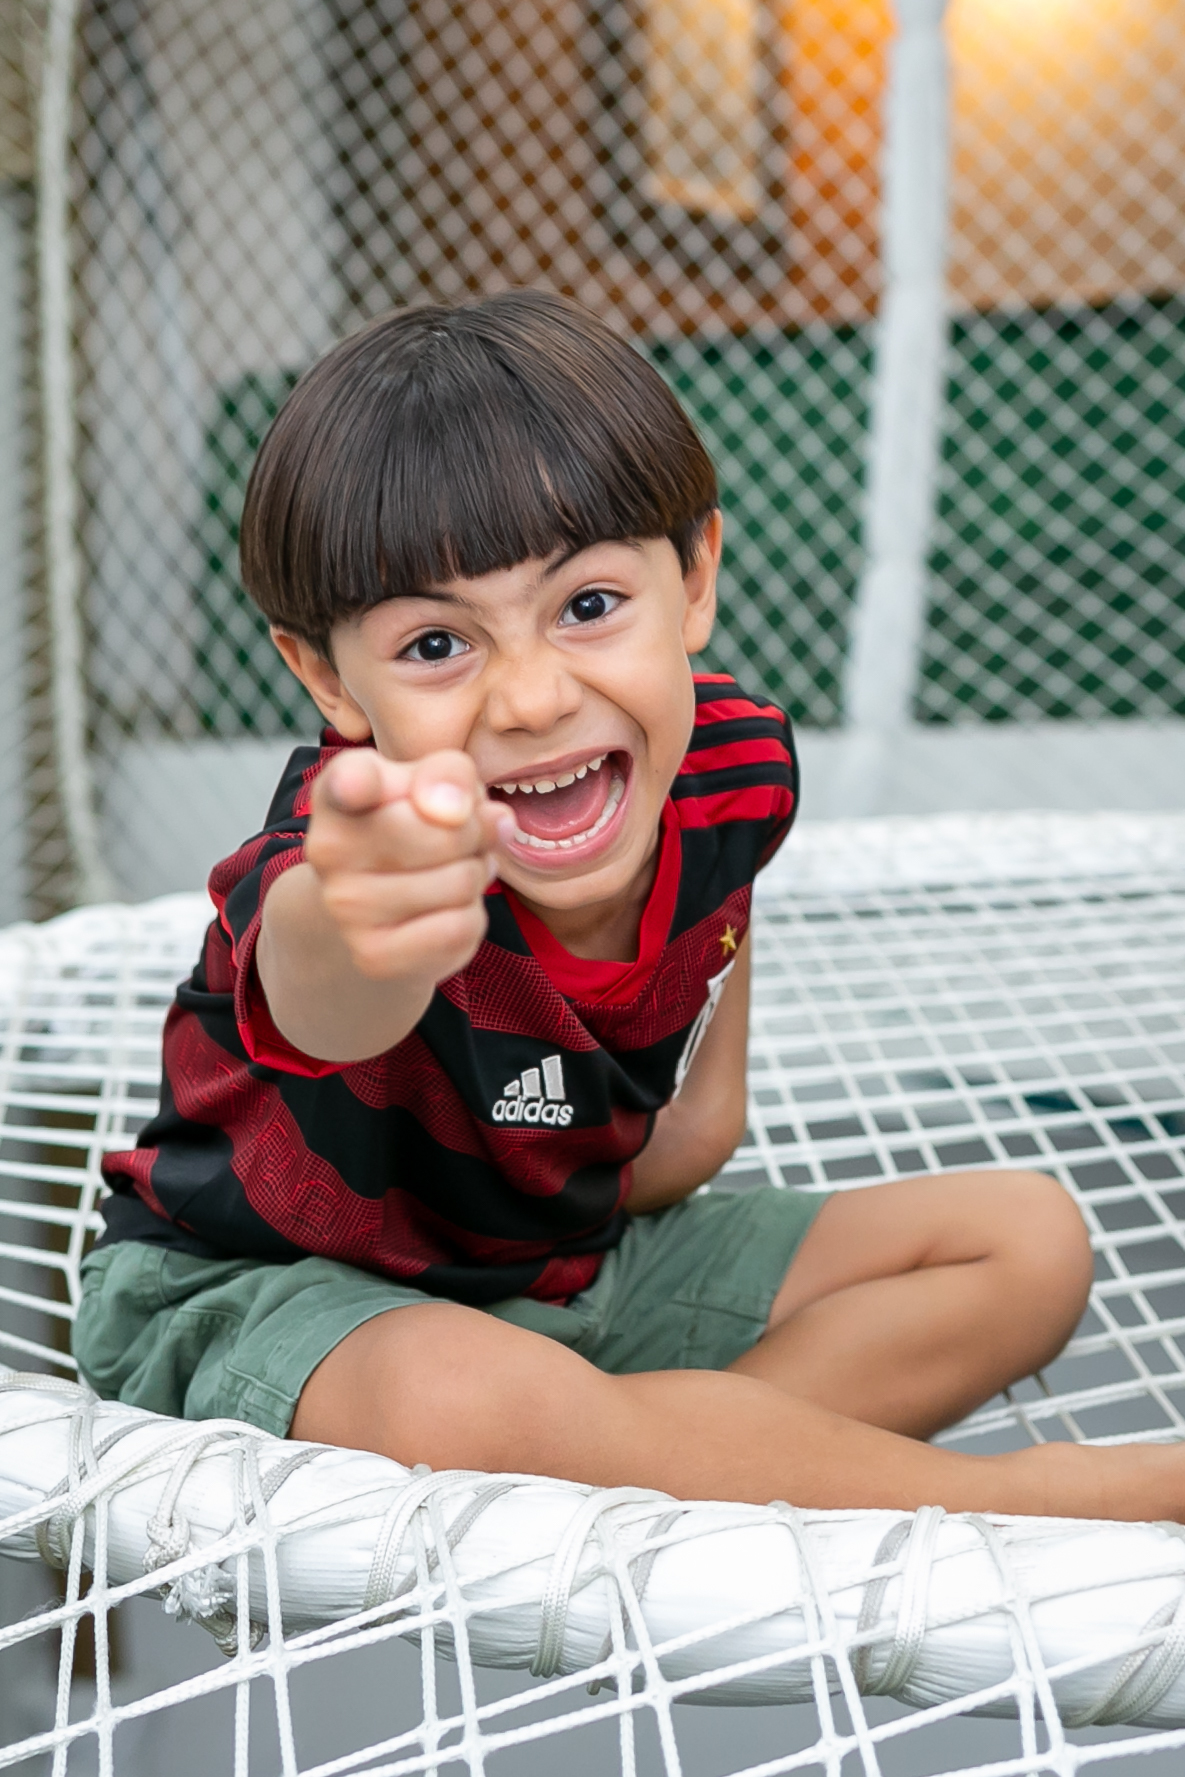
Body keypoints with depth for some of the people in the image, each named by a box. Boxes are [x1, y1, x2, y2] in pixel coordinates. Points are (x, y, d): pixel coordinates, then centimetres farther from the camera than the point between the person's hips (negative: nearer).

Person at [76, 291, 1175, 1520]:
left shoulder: (732, 764, -14)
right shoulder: (381, 856, -32)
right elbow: (318, 984, -62)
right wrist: (357, 938, -82)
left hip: (574, 1259, 6)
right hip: (258, 1290, -6)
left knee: (1030, 1242, 4)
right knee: (457, 1399, -43)